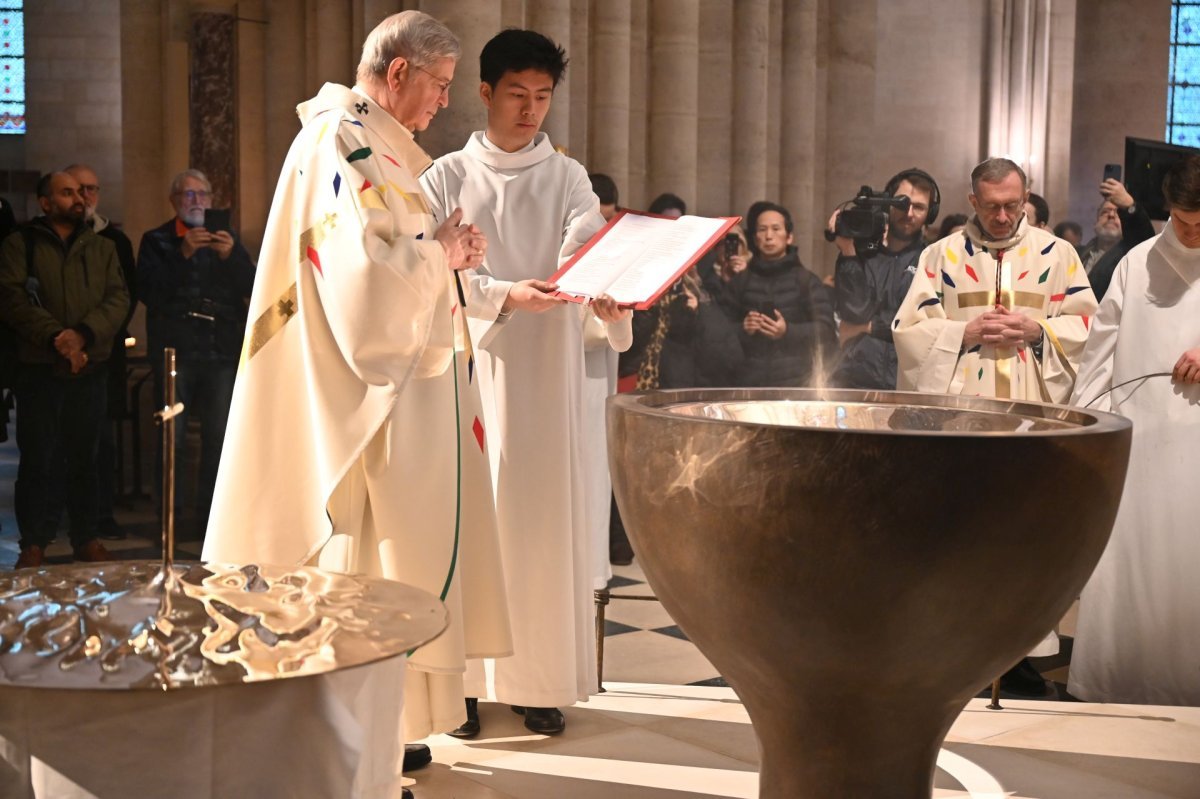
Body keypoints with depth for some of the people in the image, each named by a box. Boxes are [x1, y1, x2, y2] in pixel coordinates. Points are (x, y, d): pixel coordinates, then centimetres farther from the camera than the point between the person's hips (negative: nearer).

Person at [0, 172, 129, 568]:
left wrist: (82, 334, -15)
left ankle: (86, 538, 16)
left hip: (90, 368, 3)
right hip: (38, 370, -2)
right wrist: (55, 337, -20)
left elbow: (118, 298, 1)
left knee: (84, 457, 8)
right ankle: (33, 543, 7)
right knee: (37, 458, -2)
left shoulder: (101, 247, 12)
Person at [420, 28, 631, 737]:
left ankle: (541, 678, 7)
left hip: (548, 367, 1)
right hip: (473, 362, 0)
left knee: (544, 510, 0)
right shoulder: (448, 177, 6)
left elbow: (587, 247, -10)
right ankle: (468, 677, 5)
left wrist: (602, 292, -32)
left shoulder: (567, 177, 8)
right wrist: (504, 295, -21)